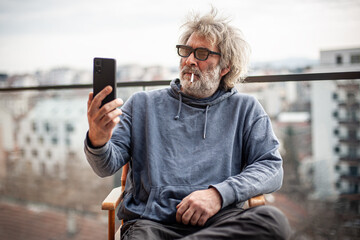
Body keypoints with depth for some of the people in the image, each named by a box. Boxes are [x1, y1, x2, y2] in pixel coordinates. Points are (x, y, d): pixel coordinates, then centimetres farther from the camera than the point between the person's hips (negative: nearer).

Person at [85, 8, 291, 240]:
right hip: (150, 221, -3)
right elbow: (108, 166, 7)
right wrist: (97, 140, -18)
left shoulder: (245, 109, 16)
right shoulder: (143, 104, 16)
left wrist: (219, 194, -12)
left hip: (218, 220, 3)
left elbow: (272, 167, 5)